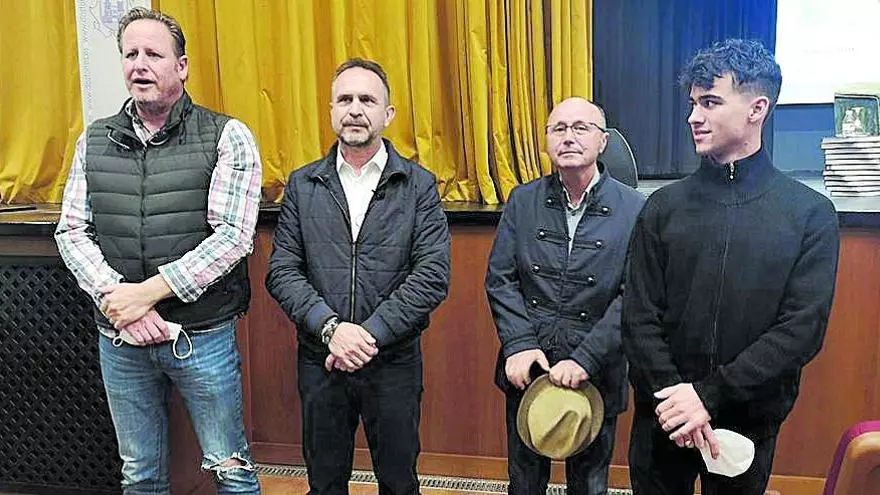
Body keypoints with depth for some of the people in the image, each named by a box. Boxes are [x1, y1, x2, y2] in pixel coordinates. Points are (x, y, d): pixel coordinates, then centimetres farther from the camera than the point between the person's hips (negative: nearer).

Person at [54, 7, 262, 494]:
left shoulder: (226, 137, -7)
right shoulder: (94, 140, 7)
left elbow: (232, 235, -15)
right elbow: (71, 231, 4)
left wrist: (148, 291, -18)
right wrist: (113, 297, -13)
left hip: (203, 336, -4)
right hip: (119, 339, 4)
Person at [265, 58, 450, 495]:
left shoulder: (419, 185, -3)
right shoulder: (302, 185, 3)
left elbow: (432, 275, -11)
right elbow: (282, 271, -3)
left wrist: (372, 334, -18)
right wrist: (330, 327, -17)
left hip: (395, 360, -1)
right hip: (319, 360, 2)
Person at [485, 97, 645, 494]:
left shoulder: (633, 209, -8)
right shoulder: (522, 201, 1)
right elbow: (499, 279, 0)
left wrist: (585, 360, -19)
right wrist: (519, 344, -12)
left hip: (595, 373, -2)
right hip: (526, 369, 2)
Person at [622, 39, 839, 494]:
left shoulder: (811, 213, -5)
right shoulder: (664, 206, -1)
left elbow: (803, 328, -12)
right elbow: (640, 317, -4)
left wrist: (710, 394, -18)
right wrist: (673, 396, -16)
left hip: (749, 418, -1)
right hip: (662, 416, 1)